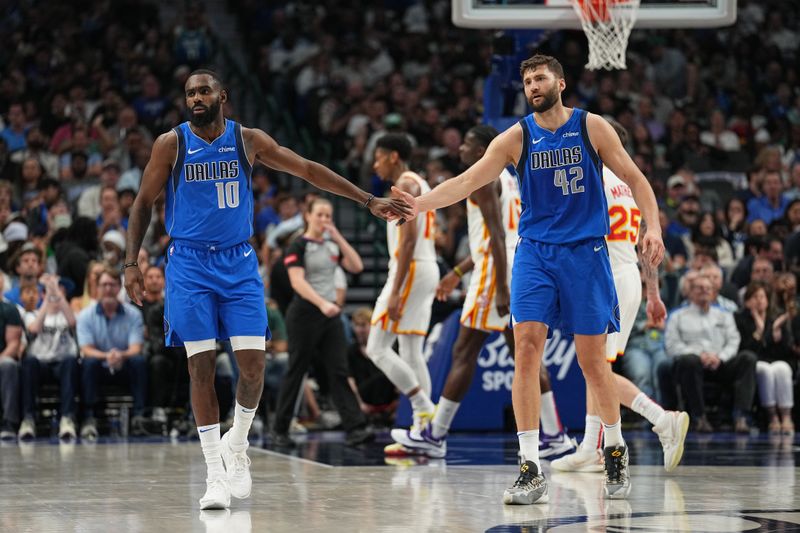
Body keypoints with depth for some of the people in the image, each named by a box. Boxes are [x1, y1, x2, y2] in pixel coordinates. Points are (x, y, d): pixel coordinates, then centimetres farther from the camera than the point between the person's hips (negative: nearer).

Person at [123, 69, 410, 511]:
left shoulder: (248, 140, 0)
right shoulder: (171, 144, -3)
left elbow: (308, 169, 4)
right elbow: (143, 203, 4)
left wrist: (368, 201, 2)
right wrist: (131, 262, -4)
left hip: (238, 263, 1)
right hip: (189, 265, -1)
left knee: (252, 363, -8)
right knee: (201, 365, -5)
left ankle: (237, 445, 18)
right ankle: (215, 473, 1)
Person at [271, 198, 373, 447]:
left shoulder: (332, 245, 13)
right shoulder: (298, 246, -7)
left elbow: (356, 266, 2)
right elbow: (298, 282, -19)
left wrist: (338, 237, -3)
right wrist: (322, 303, -32)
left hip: (330, 314, 6)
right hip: (304, 314, -5)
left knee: (338, 372, -3)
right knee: (296, 372, 2)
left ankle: (355, 428, -12)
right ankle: (280, 431, 13)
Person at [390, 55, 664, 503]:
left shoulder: (592, 127, 0)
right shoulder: (516, 138, 2)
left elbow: (634, 179, 4)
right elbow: (467, 181, -7)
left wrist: (653, 226, -11)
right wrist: (421, 203, -23)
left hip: (586, 251, -1)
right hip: (535, 252, 1)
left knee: (593, 358, 3)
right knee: (527, 347, -14)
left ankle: (615, 450, 27)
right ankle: (532, 472, -13)